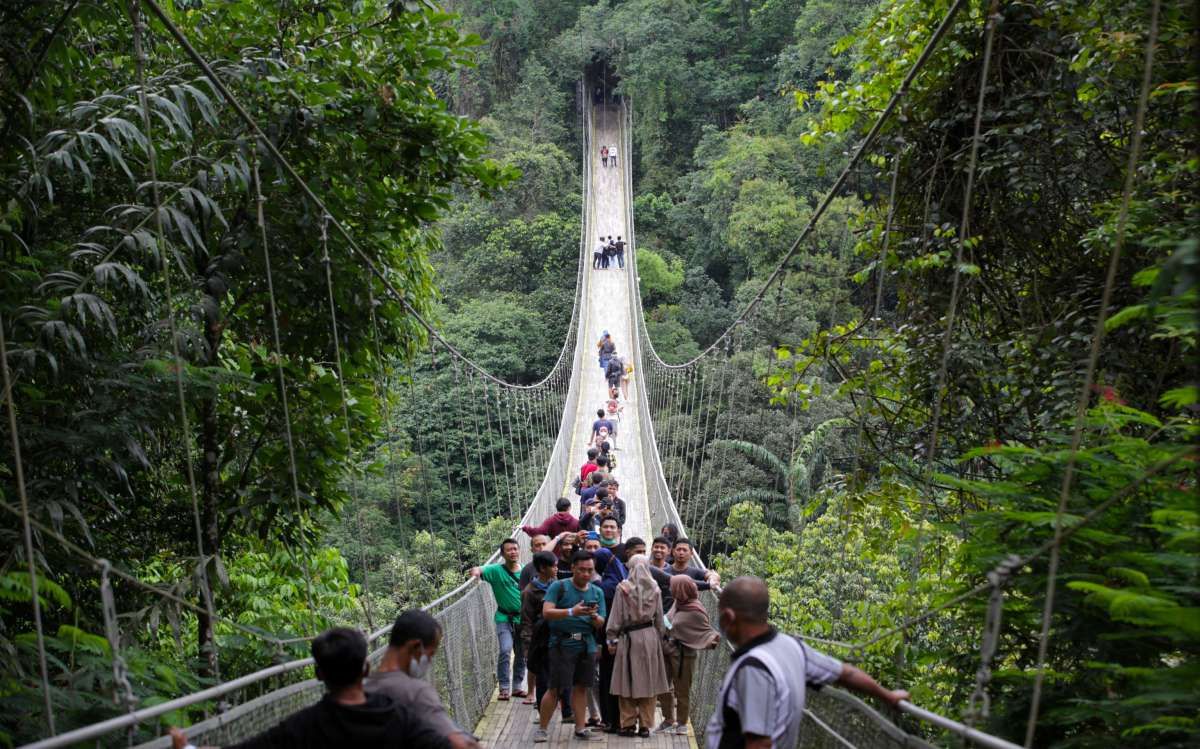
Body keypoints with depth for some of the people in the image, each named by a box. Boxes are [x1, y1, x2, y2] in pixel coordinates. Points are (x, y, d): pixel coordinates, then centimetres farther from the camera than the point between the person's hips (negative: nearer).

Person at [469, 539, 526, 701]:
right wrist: (476, 572, -45)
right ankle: (504, 688, -4)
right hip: (505, 619, -3)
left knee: (521, 655, 10)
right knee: (505, 651, -17)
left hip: (523, 619, 3)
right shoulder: (497, 570, -9)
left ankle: (517, 687, 25)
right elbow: (477, 570, -22)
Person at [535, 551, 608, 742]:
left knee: (581, 687, 8)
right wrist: (571, 612, -26)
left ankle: (580, 728, 19)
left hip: (587, 645, 4)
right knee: (555, 688, -3)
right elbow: (547, 612, -15)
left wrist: (594, 615, -15)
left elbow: (600, 624, 8)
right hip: (562, 644, -4)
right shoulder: (558, 587, -4)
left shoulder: (597, 592, 10)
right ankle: (541, 728, 10)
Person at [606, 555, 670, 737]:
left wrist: (612, 639, 3)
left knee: (628, 680, 7)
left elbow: (616, 616, -5)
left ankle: (628, 724, 10)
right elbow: (659, 618, 6)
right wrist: (659, 639, 15)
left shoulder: (623, 588, -7)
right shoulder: (654, 589, 0)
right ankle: (645, 725, 13)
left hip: (629, 637, -2)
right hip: (650, 636, 2)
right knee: (648, 680, 9)